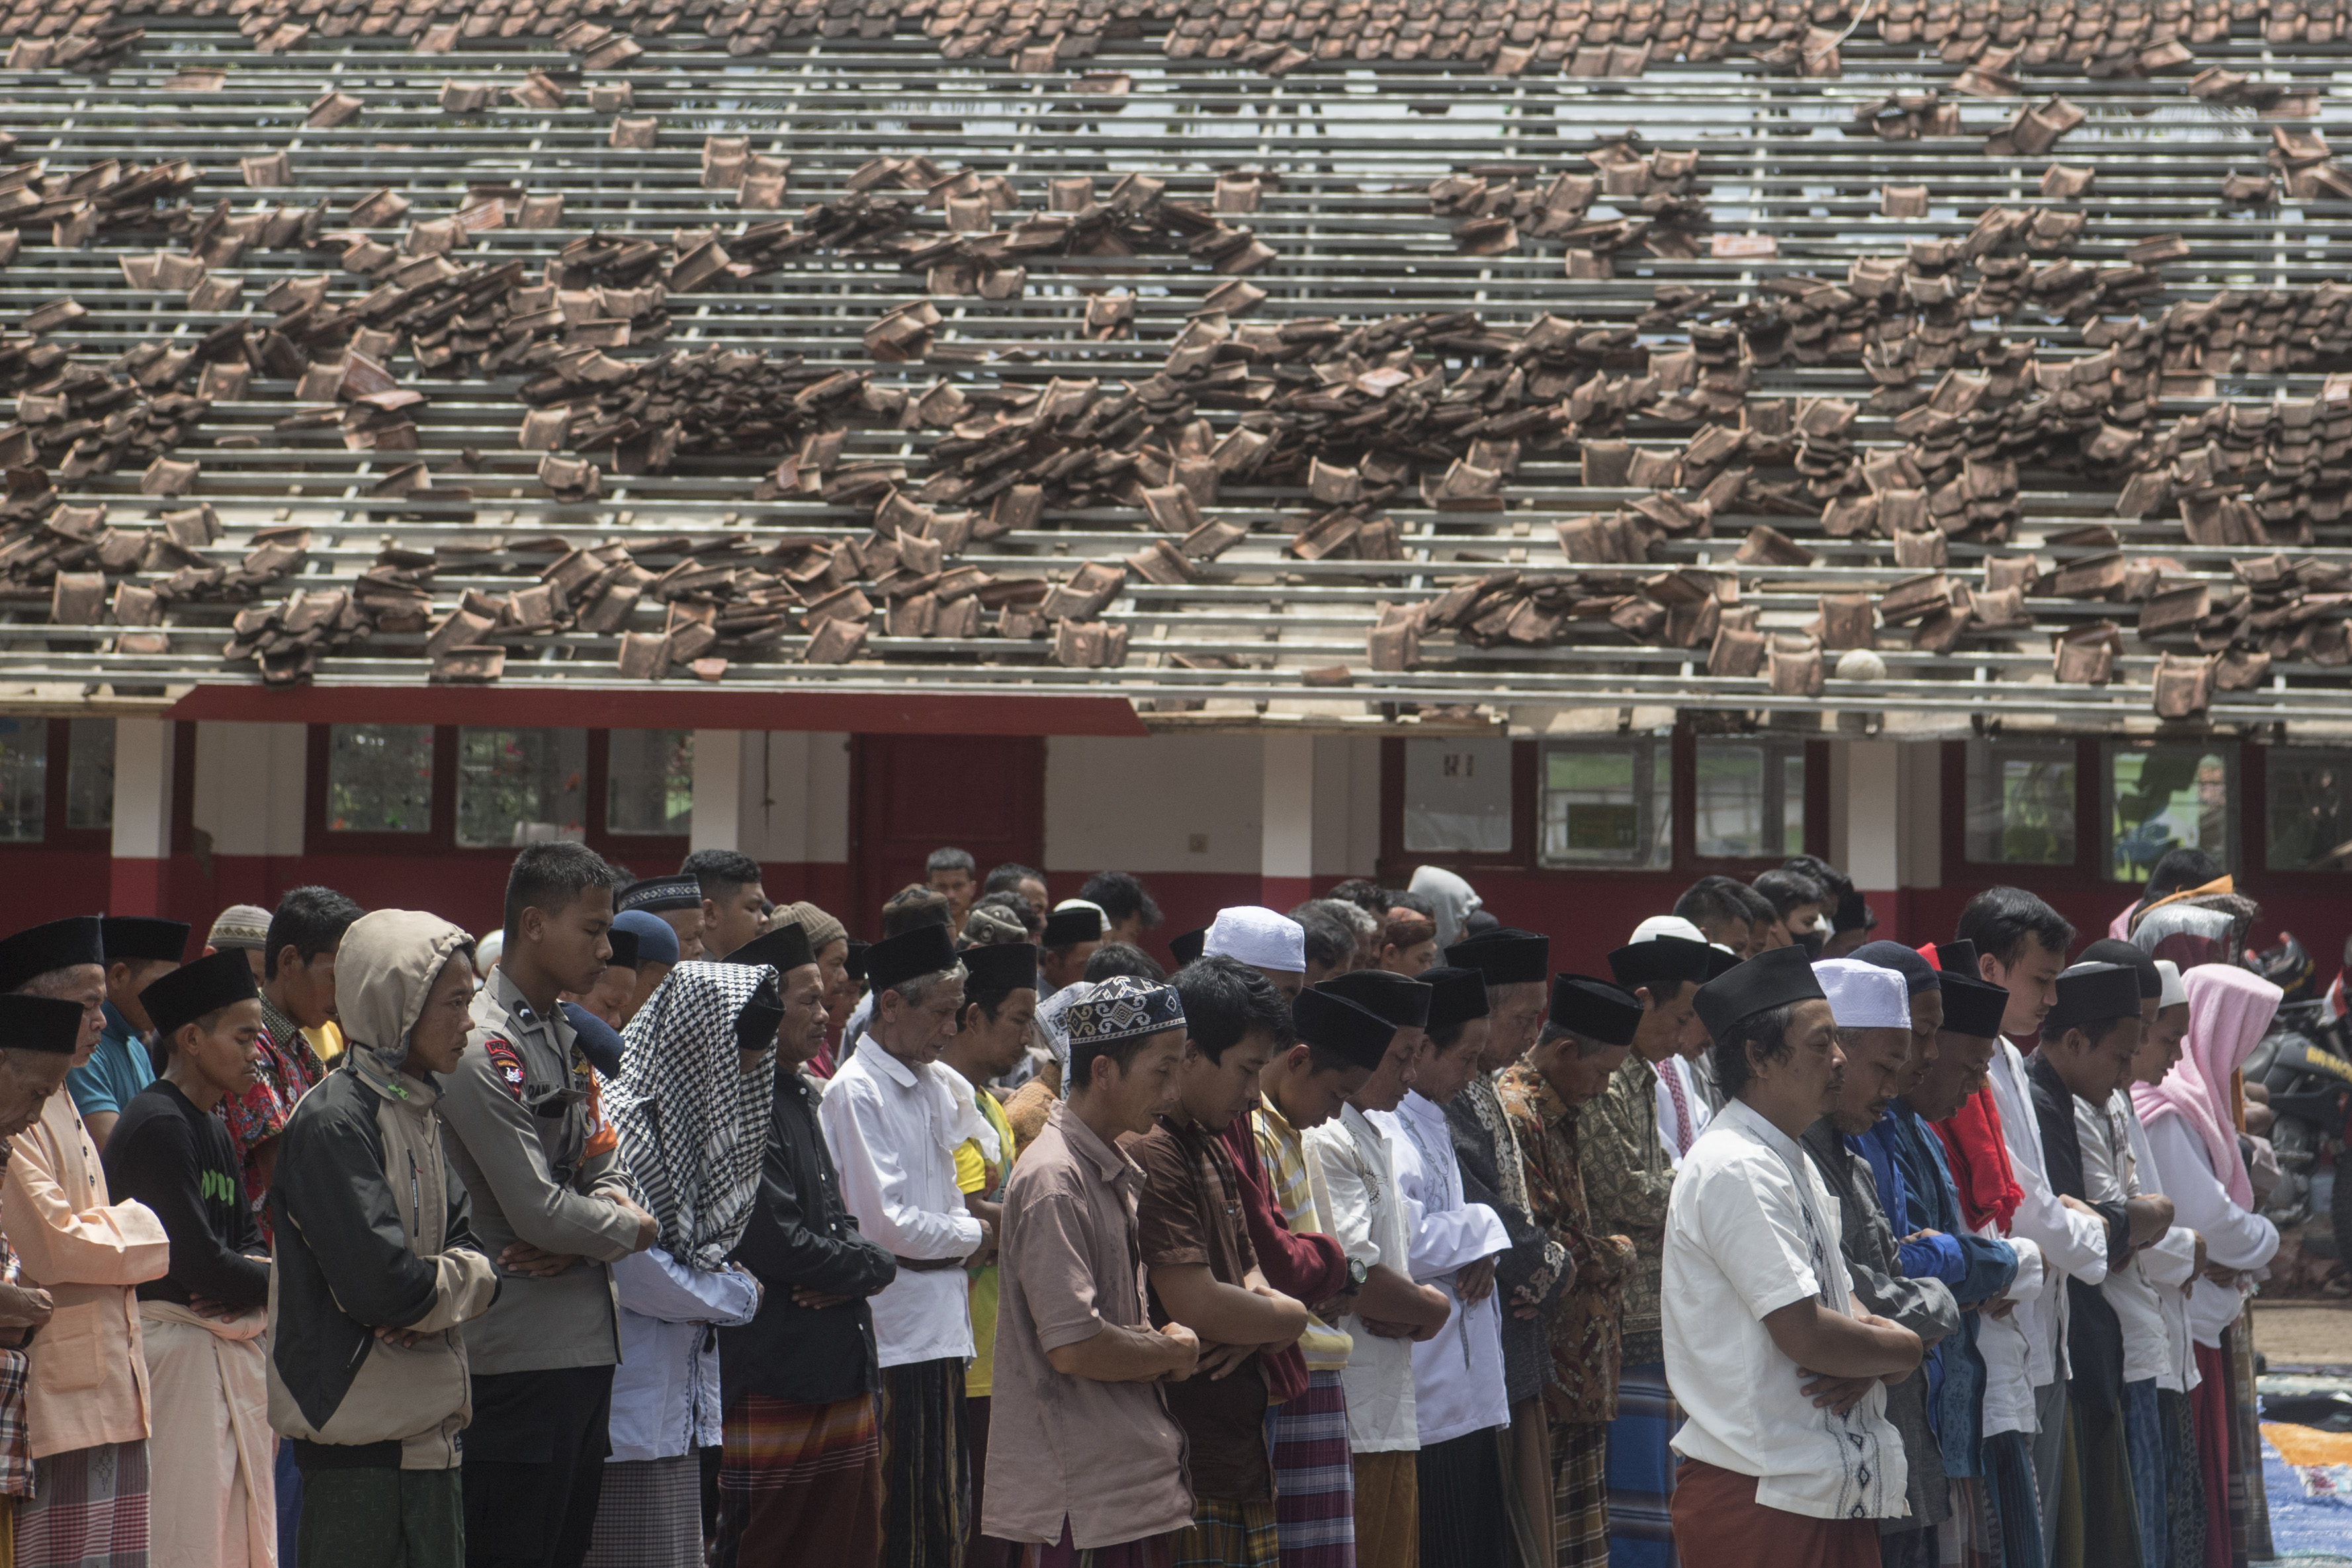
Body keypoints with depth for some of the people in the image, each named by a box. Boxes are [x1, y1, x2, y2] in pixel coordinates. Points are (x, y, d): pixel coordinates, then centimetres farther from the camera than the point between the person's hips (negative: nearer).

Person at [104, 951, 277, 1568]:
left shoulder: (212, 1128, 17)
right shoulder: (158, 1125, -14)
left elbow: (246, 1234, 17)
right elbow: (195, 1259, -18)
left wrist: (253, 1281, -5)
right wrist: (278, 1282, -4)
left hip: (231, 1345, 9)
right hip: (175, 1345, -9)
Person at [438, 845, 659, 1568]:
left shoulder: (567, 1037, 15)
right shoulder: (485, 1047, -15)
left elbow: (608, 1169, 15)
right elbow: (538, 1210, -19)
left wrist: (578, 1236, -7)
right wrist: (633, 1229, -2)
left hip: (586, 1346, 9)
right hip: (517, 1361, -9)